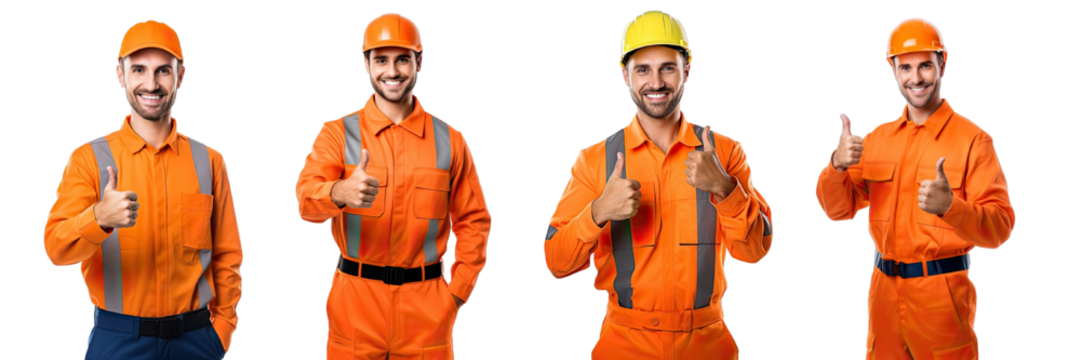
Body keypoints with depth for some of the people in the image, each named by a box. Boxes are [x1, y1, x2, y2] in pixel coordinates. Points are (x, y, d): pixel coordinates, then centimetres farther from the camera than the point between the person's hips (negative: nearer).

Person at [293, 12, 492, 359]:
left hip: (426, 308, 1)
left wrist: (456, 291, -1)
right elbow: (305, 198, -16)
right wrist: (340, 192, -38)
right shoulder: (338, 132, 0)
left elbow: (473, 220, 9)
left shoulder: (449, 139, 5)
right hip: (355, 303, -1)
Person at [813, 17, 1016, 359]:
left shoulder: (972, 139, -8)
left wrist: (950, 207, -32)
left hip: (942, 292, -4)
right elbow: (839, 209, 4)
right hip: (884, 290, 5)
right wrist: (837, 165, -16)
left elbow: (1000, 227, -14)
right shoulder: (878, 137, 8)